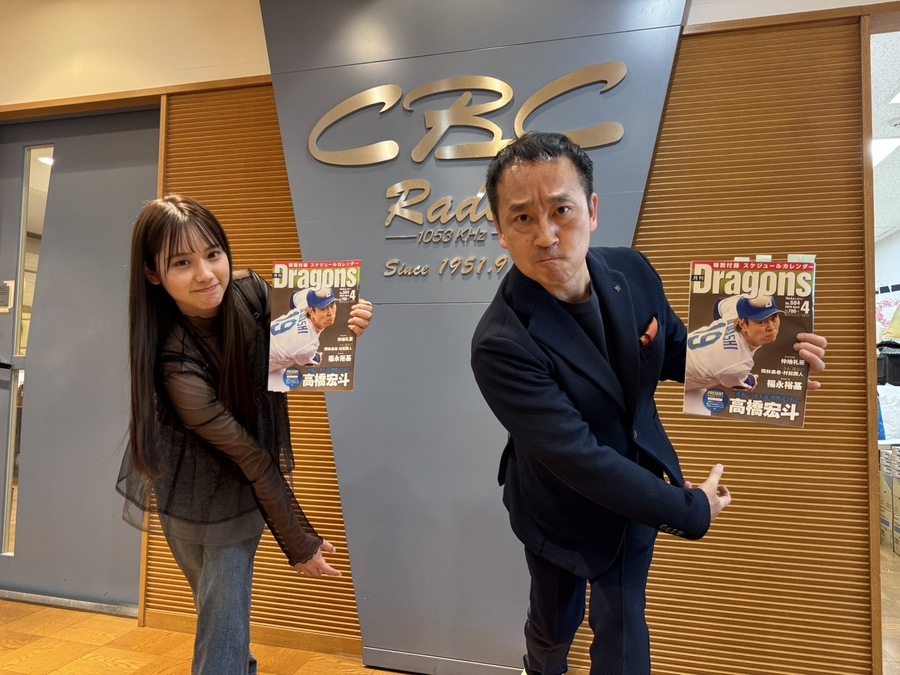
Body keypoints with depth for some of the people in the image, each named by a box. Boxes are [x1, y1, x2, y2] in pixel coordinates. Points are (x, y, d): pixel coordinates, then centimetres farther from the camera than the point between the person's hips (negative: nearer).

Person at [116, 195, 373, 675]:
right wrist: (299, 543, -14)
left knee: (225, 620, 8)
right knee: (222, 623, 14)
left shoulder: (252, 293, -18)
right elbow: (250, 456, -25)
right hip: (197, 498, -3)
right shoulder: (176, 365, -31)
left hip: (240, 491, 3)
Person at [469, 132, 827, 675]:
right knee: (556, 623, 24)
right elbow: (579, 459, -31)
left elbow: (675, 350, 2)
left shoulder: (632, 272, -15)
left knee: (623, 628, 16)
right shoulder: (502, 345, -33)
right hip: (562, 513, -2)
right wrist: (689, 510, -20)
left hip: (638, 487, 3)